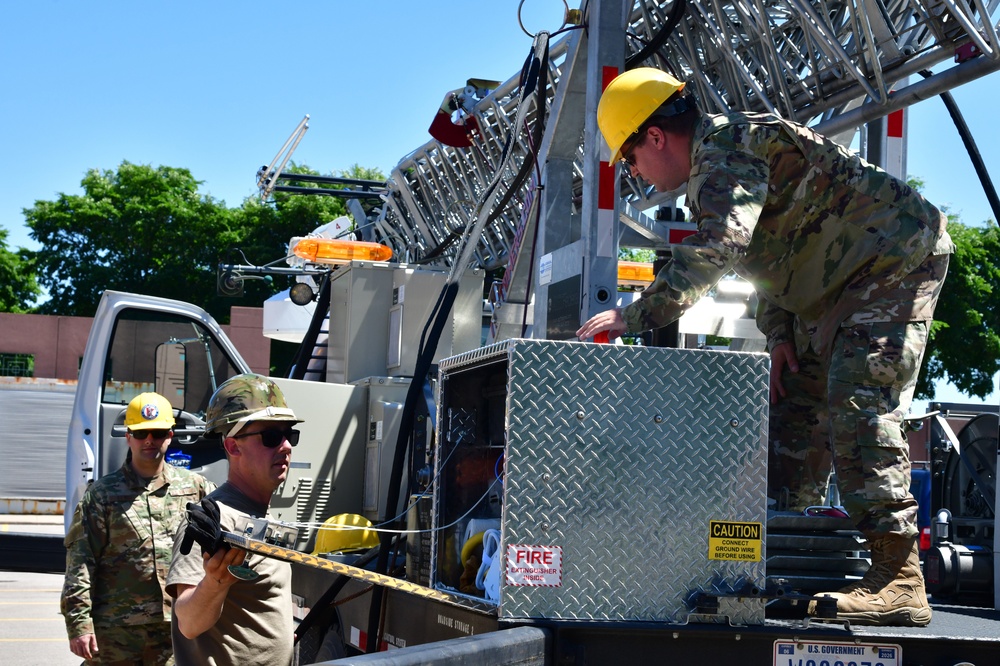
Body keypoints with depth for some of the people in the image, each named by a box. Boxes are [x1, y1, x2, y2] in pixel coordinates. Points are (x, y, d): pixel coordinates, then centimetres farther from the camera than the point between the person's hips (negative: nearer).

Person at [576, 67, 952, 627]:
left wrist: (637, 316, -40)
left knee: (858, 403, -21)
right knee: (794, 408, 9)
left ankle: (898, 580, -24)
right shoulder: (714, 168, 14)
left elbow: (720, 247, -38)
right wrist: (779, 332, 7)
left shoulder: (725, 151, -21)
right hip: (840, 288, 11)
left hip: (896, 260, -11)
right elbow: (768, 253, 22)